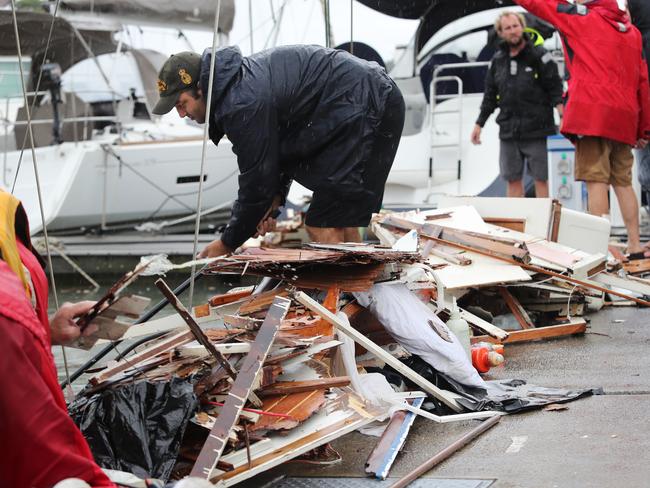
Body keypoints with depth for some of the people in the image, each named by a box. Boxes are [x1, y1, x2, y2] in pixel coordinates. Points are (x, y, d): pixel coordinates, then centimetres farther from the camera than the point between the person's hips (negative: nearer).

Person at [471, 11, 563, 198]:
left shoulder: (539, 55, -2)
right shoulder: (497, 60, 12)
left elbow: (555, 88, -5)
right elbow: (490, 95, 19)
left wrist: (562, 113, -20)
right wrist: (479, 123, 16)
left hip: (537, 131, -5)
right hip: (508, 132, 5)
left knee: (541, 179, -3)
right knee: (513, 179, 7)